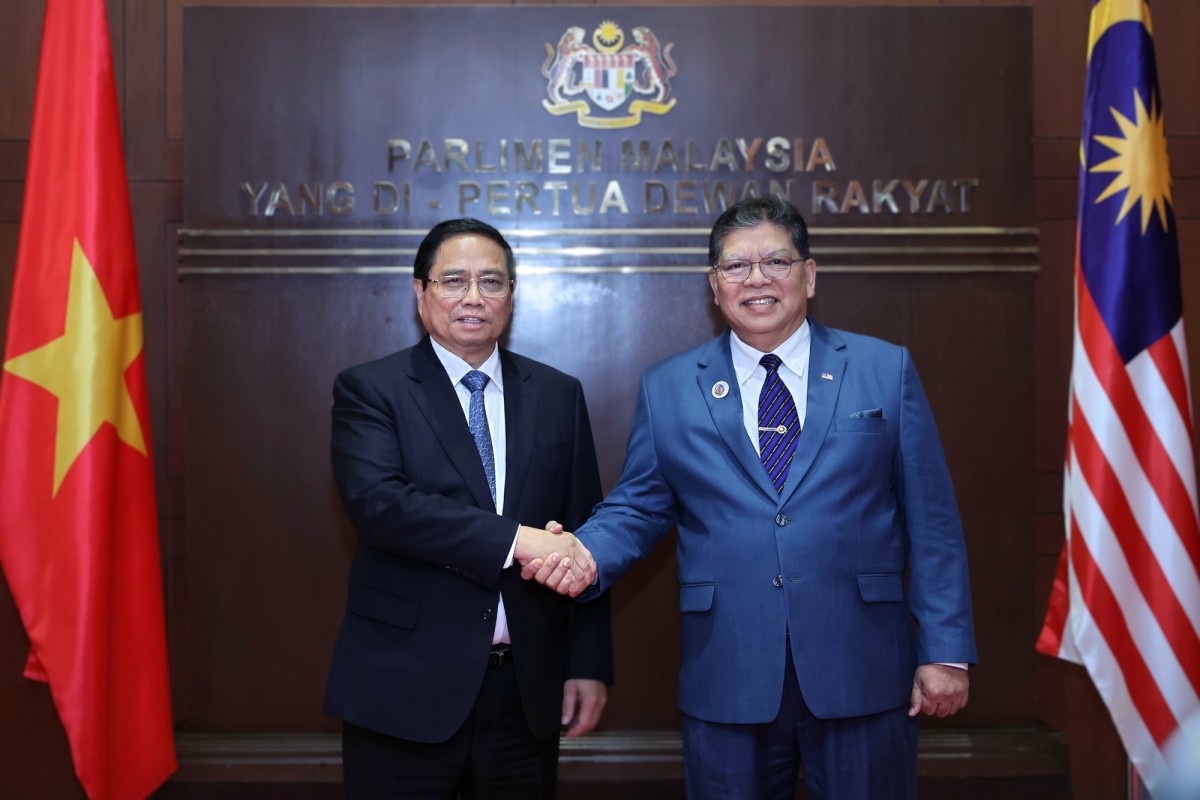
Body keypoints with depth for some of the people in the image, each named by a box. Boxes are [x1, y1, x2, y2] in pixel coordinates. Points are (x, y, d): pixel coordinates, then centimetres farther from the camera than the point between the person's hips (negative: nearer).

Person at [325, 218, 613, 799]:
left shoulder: (558, 395, 8)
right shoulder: (369, 390, -2)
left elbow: (584, 534, 7)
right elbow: (378, 502, -19)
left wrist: (589, 663, 3)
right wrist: (513, 540, -25)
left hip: (528, 688, 3)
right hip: (406, 687, -3)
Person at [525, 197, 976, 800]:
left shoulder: (885, 370, 3)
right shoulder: (666, 389, 6)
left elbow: (930, 521, 2)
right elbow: (637, 508, 7)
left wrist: (945, 651, -2)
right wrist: (589, 555, -15)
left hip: (862, 679, 0)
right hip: (728, 683, 1)